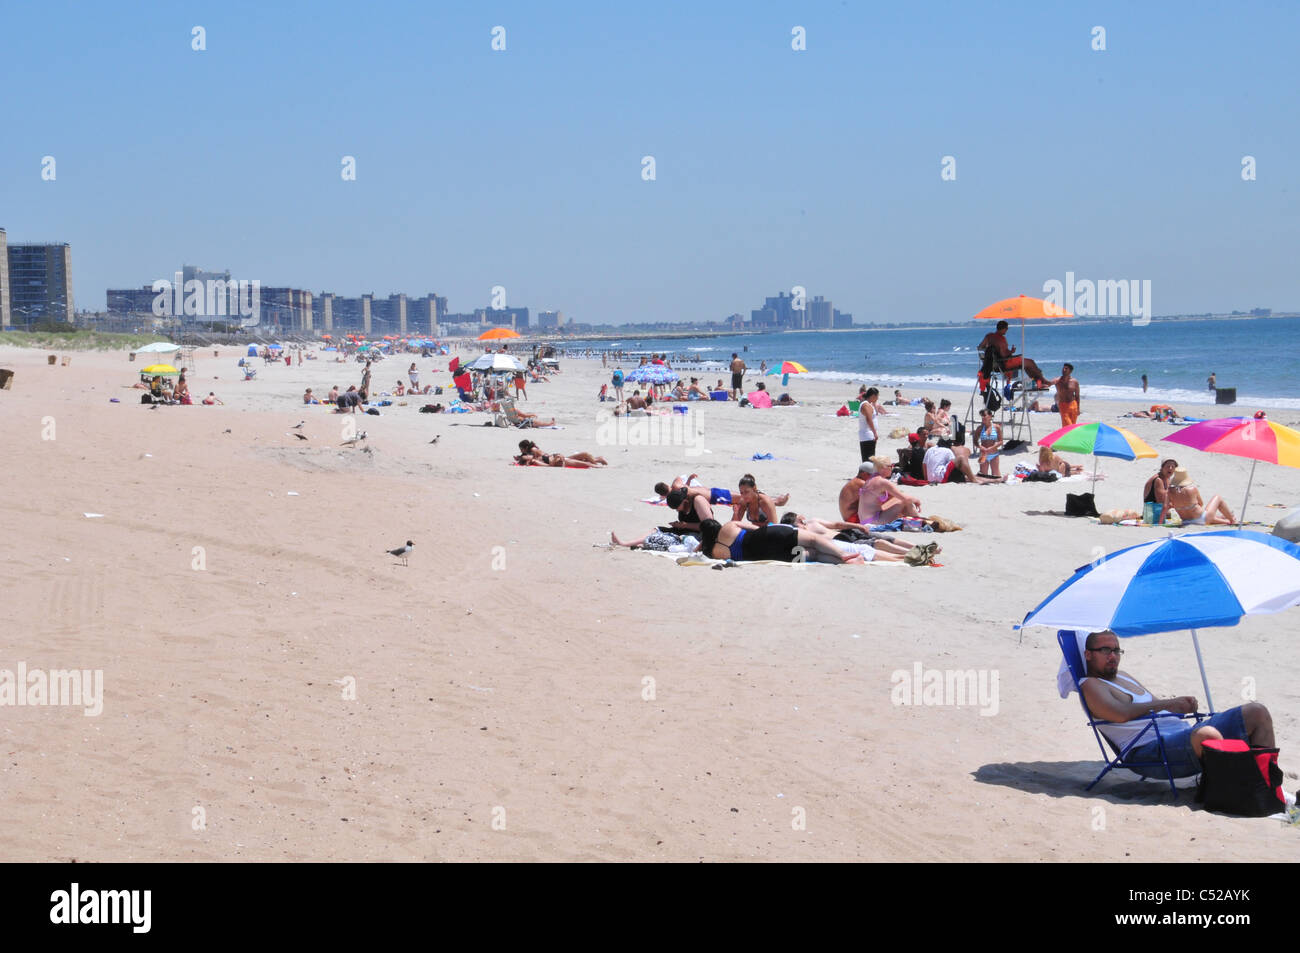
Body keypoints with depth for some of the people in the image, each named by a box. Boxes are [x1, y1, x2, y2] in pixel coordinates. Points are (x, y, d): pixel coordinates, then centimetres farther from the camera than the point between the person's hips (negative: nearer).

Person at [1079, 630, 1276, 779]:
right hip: (1148, 750, -10)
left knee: (1257, 713, 4)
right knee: (1208, 735, -42)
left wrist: (1182, 704, 6)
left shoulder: (1122, 677, 30)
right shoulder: (1090, 685, -1)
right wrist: (1167, 703, -9)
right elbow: (1121, 714, -19)